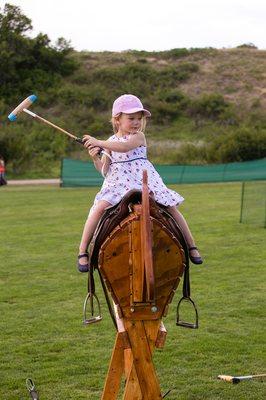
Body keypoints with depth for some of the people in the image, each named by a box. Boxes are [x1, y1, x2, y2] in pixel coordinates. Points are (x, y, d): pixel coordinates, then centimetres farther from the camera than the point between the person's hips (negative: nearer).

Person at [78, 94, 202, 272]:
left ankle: (191, 246, 9)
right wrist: (95, 157, -8)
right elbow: (104, 170, 11)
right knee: (100, 208, -24)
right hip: (118, 183, 1)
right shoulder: (111, 141, 11)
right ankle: (83, 252, -16)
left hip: (145, 180, -1)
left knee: (171, 207, -8)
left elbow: (125, 147, -25)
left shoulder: (139, 136, -1)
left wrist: (99, 142, -25)